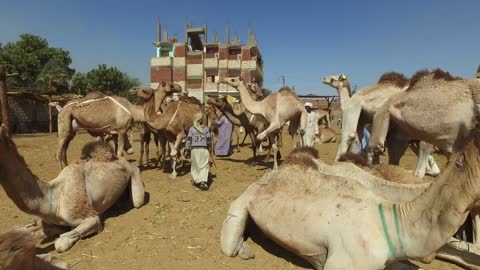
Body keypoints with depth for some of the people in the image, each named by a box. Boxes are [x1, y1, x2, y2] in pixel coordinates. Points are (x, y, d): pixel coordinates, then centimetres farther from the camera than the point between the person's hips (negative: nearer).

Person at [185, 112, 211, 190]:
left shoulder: (191, 129, 1)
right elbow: (209, 140, 7)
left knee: (195, 165, 12)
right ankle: (203, 181, -13)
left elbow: (189, 140, -1)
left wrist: (187, 150, 4)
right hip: (203, 149, 0)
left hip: (194, 149, 0)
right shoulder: (206, 129, 3)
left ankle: (197, 181, 20)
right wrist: (208, 149, 22)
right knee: (204, 166, 1)